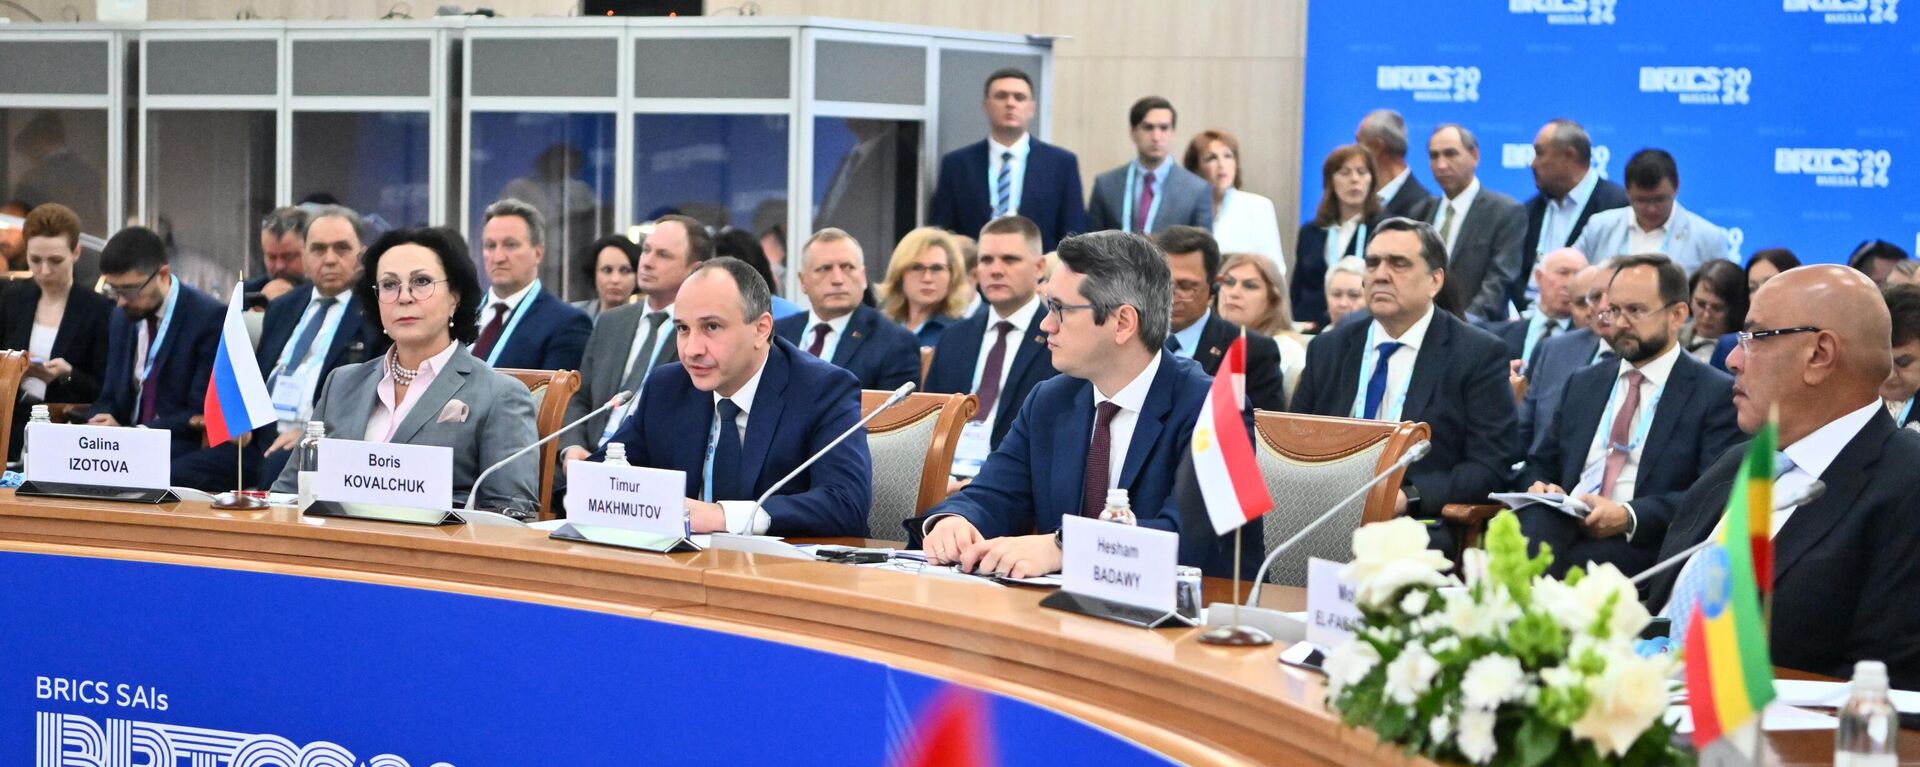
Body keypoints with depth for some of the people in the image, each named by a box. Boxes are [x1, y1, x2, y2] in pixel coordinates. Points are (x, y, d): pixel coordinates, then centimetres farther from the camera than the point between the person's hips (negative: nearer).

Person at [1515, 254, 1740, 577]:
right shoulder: (1582, 384, 24)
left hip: (1641, 545, -5)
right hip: (1562, 525, 5)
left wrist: (1629, 517, -19)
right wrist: (1540, 487, 2)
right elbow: (1540, 464, 28)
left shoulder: (1717, 394, 4)